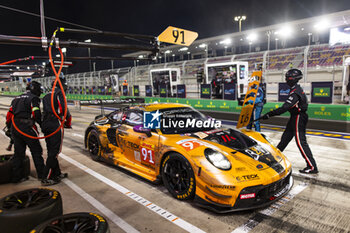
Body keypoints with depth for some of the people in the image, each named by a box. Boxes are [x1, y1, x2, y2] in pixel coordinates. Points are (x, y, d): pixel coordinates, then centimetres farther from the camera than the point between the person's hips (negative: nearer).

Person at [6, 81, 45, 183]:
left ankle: (17, 176, 18)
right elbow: (36, 114, -16)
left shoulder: (17, 98, 20)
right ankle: (41, 174, 8)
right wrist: (42, 125, -5)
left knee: (18, 153, 13)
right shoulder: (33, 98, -5)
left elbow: (9, 114, 18)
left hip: (14, 128, 7)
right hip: (27, 128, -7)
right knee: (36, 151, 3)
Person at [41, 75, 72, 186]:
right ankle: (46, 178, -5)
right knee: (54, 151, -5)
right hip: (56, 124, -9)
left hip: (45, 124, 9)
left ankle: (57, 174, 25)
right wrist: (68, 121, 0)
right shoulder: (59, 93, -3)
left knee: (51, 151, 14)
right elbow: (63, 109, -13)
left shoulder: (47, 96, 22)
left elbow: (46, 111, 19)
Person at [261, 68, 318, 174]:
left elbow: (284, 108, -31)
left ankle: (312, 167, -2)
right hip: (295, 117, 10)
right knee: (285, 137, 20)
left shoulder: (295, 92, -23)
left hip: (298, 118, -10)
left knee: (301, 142, -7)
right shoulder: (297, 89, 9)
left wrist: (269, 114, -30)